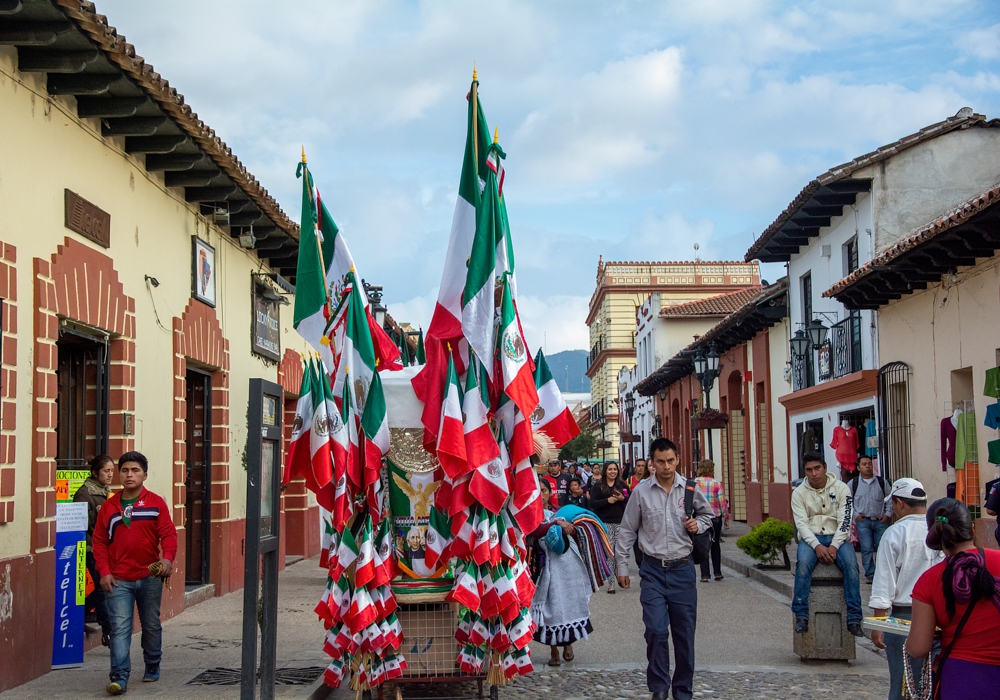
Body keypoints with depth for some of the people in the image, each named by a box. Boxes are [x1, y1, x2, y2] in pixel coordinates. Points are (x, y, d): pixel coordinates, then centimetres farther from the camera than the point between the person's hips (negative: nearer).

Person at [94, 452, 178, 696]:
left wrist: (168, 557, -23)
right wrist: (104, 571, -5)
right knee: (120, 627, -9)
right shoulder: (109, 507, 5)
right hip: (118, 580, 0)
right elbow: (99, 541, 5)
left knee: (151, 625, 13)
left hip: (150, 577, 0)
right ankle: (120, 676, -10)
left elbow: (168, 533, -5)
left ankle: (152, 667, 31)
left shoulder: (156, 503, 0)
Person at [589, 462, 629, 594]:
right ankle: (611, 582, -5)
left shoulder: (622, 485, 13)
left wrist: (623, 498, -8)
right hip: (605, 522, -2)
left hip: (620, 522, 2)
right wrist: (607, 500, -13)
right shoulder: (598, 486, 7)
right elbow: (592, 503, -3)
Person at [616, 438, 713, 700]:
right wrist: (622, 567, 5)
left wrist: (698, 524, -2)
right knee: (656, 630, -10)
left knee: (685, 633, 7)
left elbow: (707, 514, 20)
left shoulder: (690, 489, 1)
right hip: (653, 570, -1)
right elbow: (627, 531, 5)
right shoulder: (641, 492, -3)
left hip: (683, 569, 1)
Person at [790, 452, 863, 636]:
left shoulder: (841, 488, 1)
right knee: (803, 563, -32)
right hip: (811, 538, 0)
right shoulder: (799, 493, 3)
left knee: (851, 564, -29)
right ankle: (801, 616, -28)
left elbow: (845, 521, -5)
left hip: (837, 538, 0)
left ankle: (854, 619, -26)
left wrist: (834, 546, -19)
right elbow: (801, 523, -6)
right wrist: (817, 546, -22)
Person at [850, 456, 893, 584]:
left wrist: (887, 514, 1)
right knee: (867, 549, -6)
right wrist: (855, 515, -3)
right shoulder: (853, 483, 4)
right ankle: (870, 574, 0)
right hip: (863, 521, -1)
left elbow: (889, 500, 12)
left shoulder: (882, 482, 9)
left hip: (880, 521, 2)